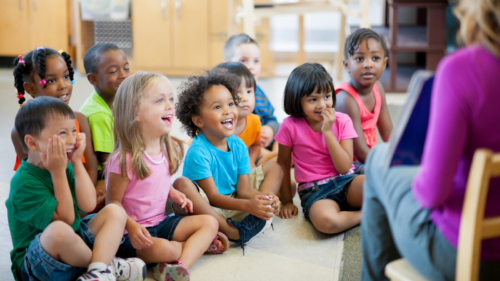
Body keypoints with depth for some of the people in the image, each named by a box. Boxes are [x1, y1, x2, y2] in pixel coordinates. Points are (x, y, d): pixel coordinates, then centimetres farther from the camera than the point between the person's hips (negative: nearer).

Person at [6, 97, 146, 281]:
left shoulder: (65, 166, 5)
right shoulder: (24, 182, -19)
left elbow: (88, 205, -7)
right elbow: (66, 219, -21)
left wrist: (77, 162, -7)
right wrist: (58, 172, -23)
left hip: (73, 246, 8)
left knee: (114, 211, -2)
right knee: (59, 231, -40)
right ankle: (108, 264, -11)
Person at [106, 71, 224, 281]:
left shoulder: (170, 149, 3)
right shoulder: (125, 159, -20)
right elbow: (113, 202, -14)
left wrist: (173, 193, -1)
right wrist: (131, 226, -30)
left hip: (160, 223, 8)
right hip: (133, 233, -7)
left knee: (209, 222, -6)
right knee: (161, 249, -36)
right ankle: (200, 244, -5)